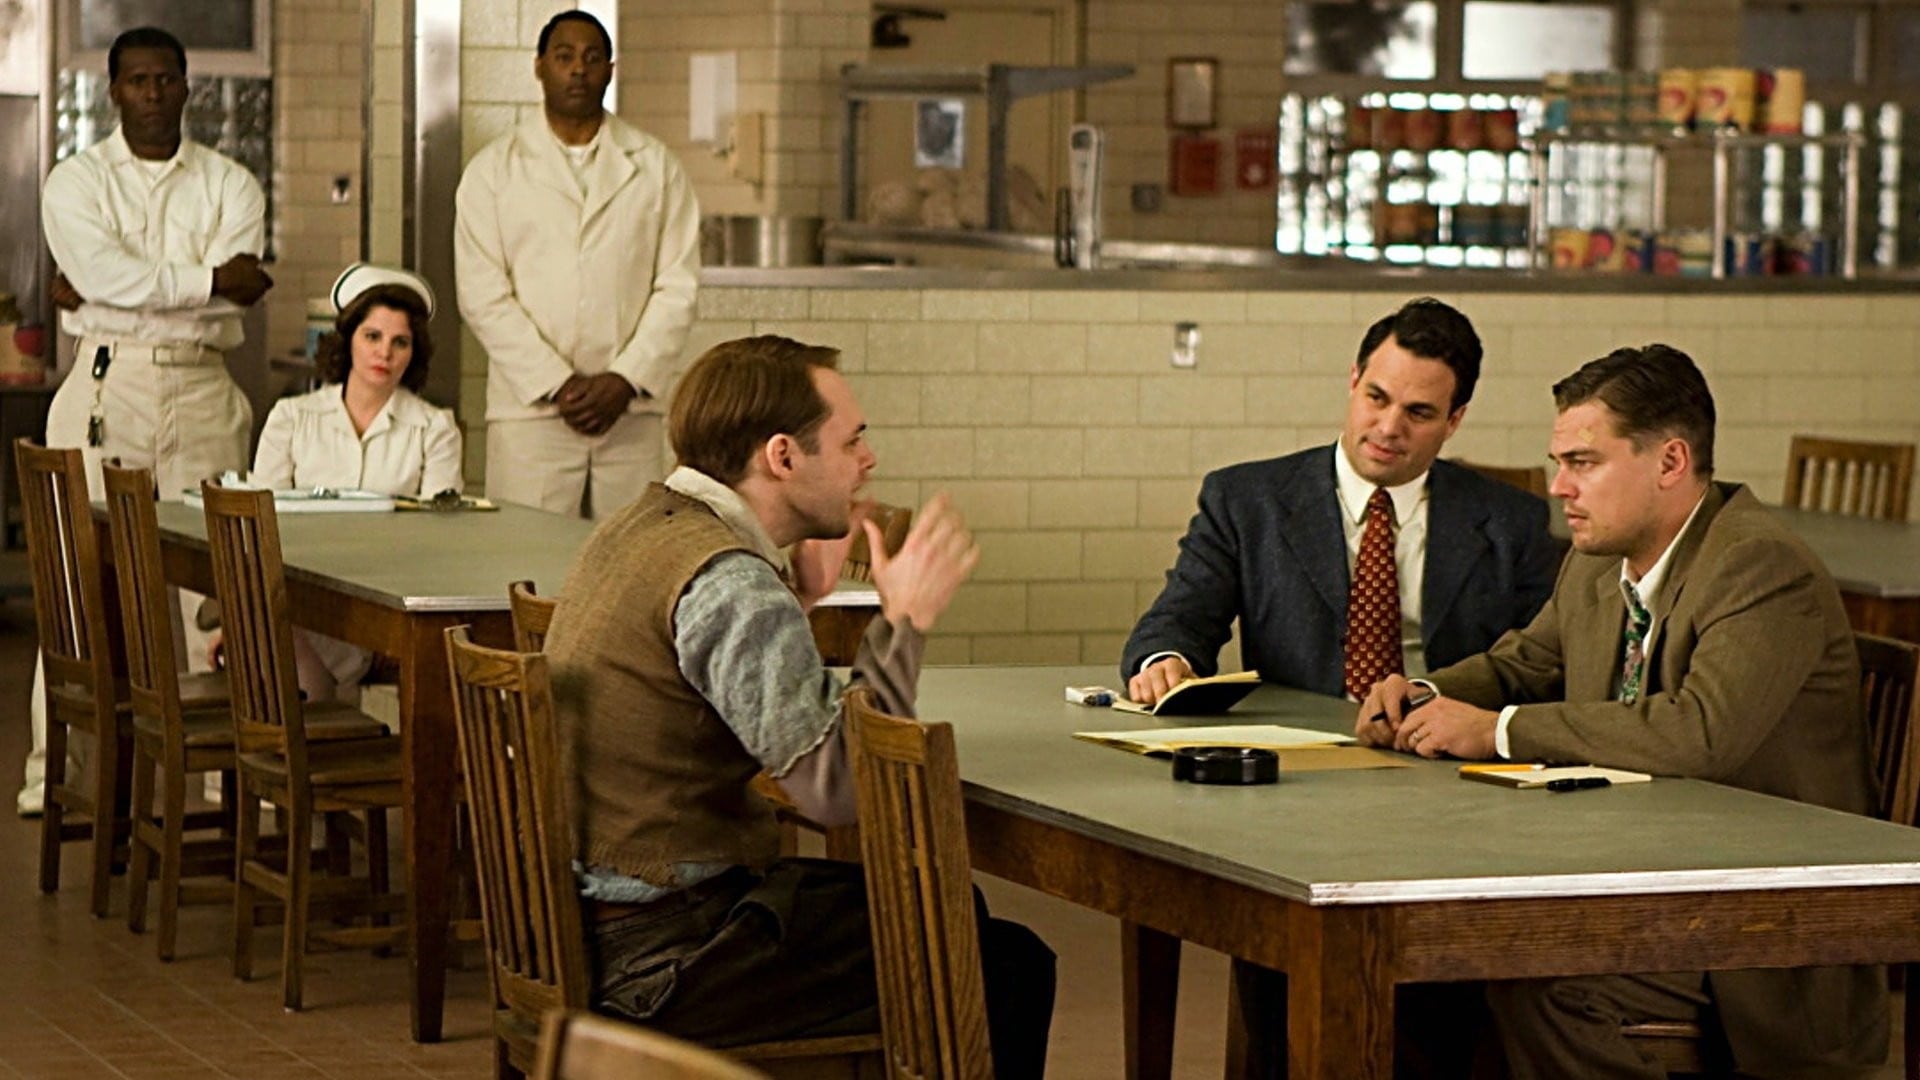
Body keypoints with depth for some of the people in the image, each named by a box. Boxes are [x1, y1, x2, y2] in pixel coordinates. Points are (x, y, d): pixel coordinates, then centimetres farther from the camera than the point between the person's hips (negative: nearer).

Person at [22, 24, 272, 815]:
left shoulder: (231, 186, 10)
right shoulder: (76, 181, 7)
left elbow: (234, 295, -6)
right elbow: (104, 273, -11)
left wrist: (106, 291, -9)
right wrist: (207, 282, -9)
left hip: (202, 392, 1)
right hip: (105, 386, -1)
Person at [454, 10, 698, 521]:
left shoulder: (655, 166, 12)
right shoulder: (493, 170, 8)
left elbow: (677, 287, 6)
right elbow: (483, 296, 0)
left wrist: (625, 379, -7)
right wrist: (557, 384, -9)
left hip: (630, 413, 1)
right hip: (528, 411, -1)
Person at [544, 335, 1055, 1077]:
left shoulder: (642, 526, 9)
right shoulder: (728, 584, -22)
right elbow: (837, 790, -25)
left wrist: (801, 598, 11)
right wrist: (905, 620, -18)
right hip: (661, 960, -10)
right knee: (1009, 968, -7)